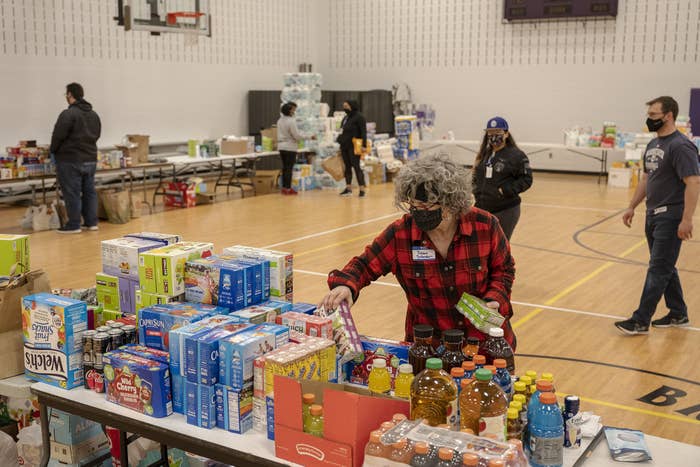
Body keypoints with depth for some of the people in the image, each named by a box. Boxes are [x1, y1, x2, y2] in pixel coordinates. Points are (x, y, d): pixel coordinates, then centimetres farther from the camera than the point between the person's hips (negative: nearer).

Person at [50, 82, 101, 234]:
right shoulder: (94, 115, 11)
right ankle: (92, 222, 15)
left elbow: (58, 136, -13)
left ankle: (73, 225, 2)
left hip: (70, 160, -7)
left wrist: (54, 151, 3)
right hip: (91, 159, 7)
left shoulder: (68, 114, -15)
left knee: (72, 193, -2)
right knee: (89, 191, 12)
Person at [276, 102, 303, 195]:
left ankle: (284, 187, 17)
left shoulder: (280, 120, 9)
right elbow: (296, 135, -15)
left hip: (281, 146, 7)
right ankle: (288, 188, -1)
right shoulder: (291, 121, -15)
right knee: (289, 168, -3)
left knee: (284, 167, 13)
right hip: (290, 147, -7)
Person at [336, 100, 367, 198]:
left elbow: (363, 132, -13)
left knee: (356, 166, -10)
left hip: (354, 146, -8)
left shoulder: (359, 117, -7)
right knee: (347, 166, 8)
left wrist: (364, 145, -21)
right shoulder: (346, 118, 17)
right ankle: (348, 189, 13)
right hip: (344, 146, 8)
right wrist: (341, 144, 20)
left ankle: (362, 189, -9)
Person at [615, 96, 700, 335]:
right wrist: (632, 207, 19)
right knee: (665, 267, 16)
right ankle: (678, 314, 28)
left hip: (670, 217, -9)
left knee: (658, 269, -5)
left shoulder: (680, 146, -16)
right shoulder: (653, 145, 12)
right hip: (653, 215, 9)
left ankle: (641, 321, -3)